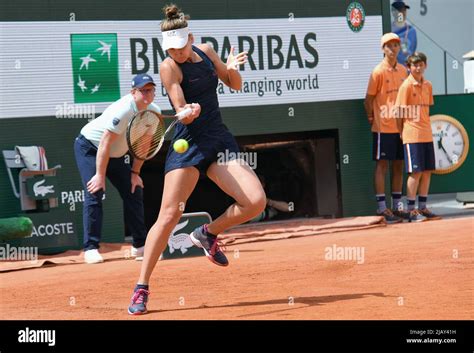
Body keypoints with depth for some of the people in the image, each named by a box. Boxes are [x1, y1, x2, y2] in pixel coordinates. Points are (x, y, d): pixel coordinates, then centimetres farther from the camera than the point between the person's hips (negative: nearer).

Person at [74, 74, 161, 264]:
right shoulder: (123, 110, -33)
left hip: (116, 155, 8)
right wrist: (100, 175, -30)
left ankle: (140, 245, 12)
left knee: (134, 192, 4)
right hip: (89, 147, -8)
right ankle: (90, 248, -17)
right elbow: (105, 143, -31)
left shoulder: (154, 112, -10)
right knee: (94, 193, -18)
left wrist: (135, 173, -2)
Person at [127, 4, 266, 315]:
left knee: (256, 202, -12)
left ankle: (208, 233, 16)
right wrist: (189, 110, -37)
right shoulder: (169, 67, -8)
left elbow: (236, 85, 17)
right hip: (188, 146, -5)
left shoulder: (207, 52, 8)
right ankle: (141, 289, -7)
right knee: (169, 215, -15)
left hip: (220, 141, 5)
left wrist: (231, 68, -5)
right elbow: (181, 110, -13)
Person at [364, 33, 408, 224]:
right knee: (382, 165, -3)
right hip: (383, 127, -6)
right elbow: (368, 100, -4)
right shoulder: (378, 72, -9)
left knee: (399, 165, 10)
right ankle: (382, 207, 0)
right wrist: (372, 119, -1)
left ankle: (397, 205, 17)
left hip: (400, 127, 6)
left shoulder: (402, 70, 9)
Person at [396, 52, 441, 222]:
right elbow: (401, 112, -6)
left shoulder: (427, 85, 11)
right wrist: (403, 131, -8)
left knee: (427, 171, 8)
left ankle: (422, 207, 16)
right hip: (412, 136, -7)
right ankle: (411, 210, -2)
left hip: (427, 134, 7)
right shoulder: (407, 85, -8)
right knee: (416, 172, -8)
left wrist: (427, 127, 12)